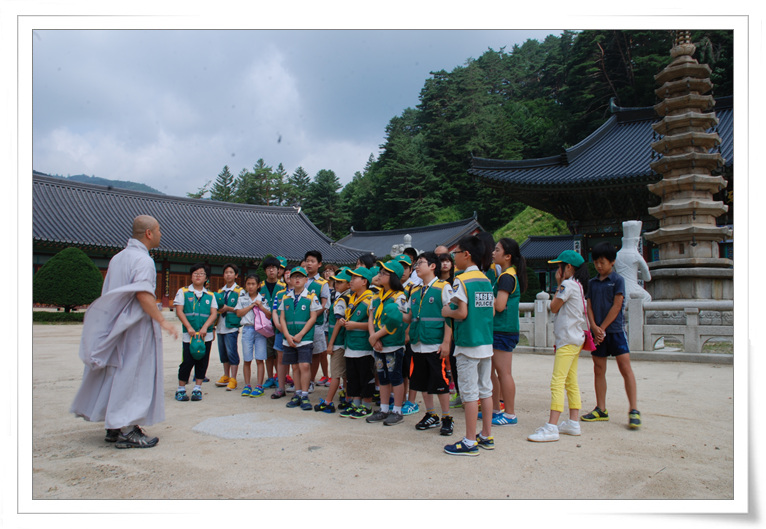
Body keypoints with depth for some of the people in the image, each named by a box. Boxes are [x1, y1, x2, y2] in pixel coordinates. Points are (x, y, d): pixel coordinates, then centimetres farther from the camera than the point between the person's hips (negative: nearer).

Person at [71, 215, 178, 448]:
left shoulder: (117, 258, 14)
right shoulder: (142, 260, -13)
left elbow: (109, 295, 18)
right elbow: (143, 294, -26)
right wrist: (162, 321, -25)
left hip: (117, 326, 9)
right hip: (137, 328, -9)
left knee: (118, 375, 14)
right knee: (133, 376, -3)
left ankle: (114, 427, 21)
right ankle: (126, 432, 1)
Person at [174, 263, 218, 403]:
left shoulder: (210, 295, 9)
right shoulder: (183, 292, 5)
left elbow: (214, 313, 2)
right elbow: (179, 311, -3)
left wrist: (205, 327, -14)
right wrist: (189, 327, -14)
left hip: (206, 334, 2)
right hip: (189, 334, -2)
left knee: (202, 361, 4)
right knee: (187, 361, -4)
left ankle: (197, 389, 15)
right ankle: (181, 389, 10)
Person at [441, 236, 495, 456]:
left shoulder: (461, 280, -13)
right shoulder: (487, 281, 9)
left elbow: (462, 313, -19)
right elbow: (492, 311, 11)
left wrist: (447, 312, -1)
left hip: (468, 344, -7)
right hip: (486, 343, 7)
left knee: (470, 392, -1)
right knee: (485, 390, 13)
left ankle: (470, 442, 5)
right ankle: (487, 436, 23)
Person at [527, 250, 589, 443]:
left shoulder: (568, 285, -14)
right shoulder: (578, 285, 15)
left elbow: (554, 307, -7)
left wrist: (559, 285, 0)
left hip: (568, 340, -11)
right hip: (575, 338, 11)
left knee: (557, 382, -14)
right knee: (571, 382, 14)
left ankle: (552, 427, -17)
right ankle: (573, 423, 19)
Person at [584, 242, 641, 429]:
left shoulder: (618, 280, -2)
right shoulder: (592, 283, 13)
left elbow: (616, 306, -9)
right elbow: (589, 307, 7)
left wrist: (602, 328, -10)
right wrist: (594, 327, -9)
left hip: (615, 330, -5)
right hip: (598, 331, 5)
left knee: (625, 368, -7)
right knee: (599, 370, 8)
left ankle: (633, 410, -2)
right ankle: (601, 410, 16)